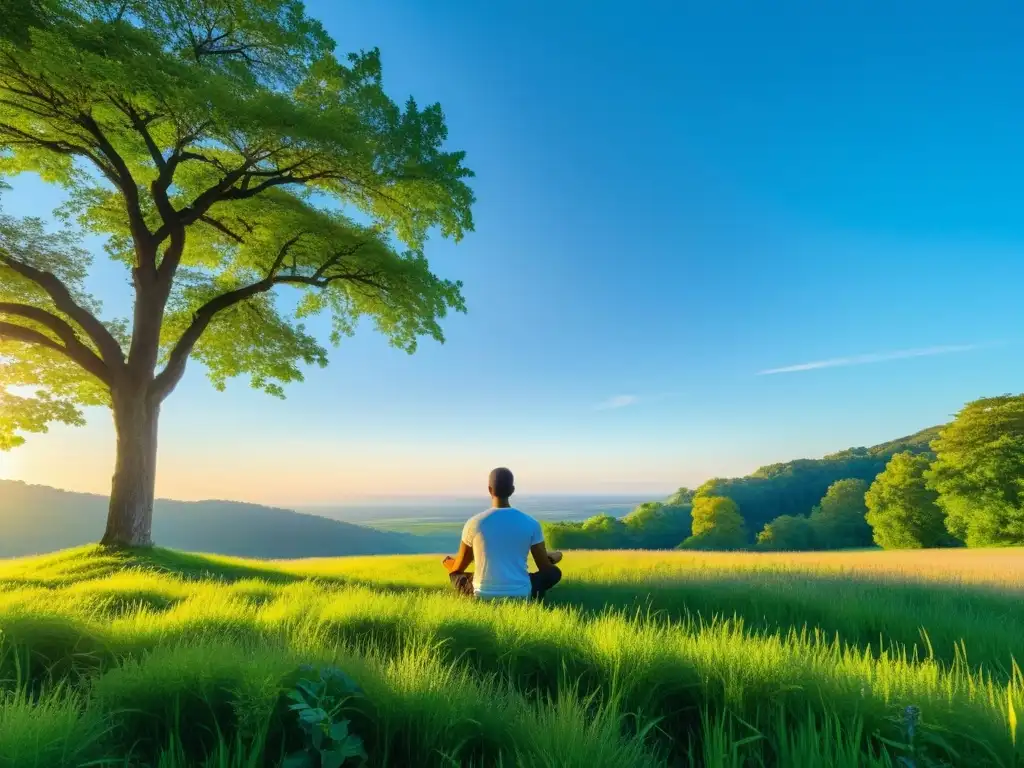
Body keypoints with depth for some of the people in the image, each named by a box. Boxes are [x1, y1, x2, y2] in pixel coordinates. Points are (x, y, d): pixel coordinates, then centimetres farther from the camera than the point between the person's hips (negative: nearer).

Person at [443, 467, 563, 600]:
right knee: (554, 572, 24)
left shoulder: (474, 522, -7)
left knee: (455, 573, 27)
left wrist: (449, 564, 32)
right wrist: (552, 558, 29)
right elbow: (545, 568, 3)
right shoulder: (530, 523, -7)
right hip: (521, 596, 2)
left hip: (484, 597, -1)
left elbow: (459, 568, 6)